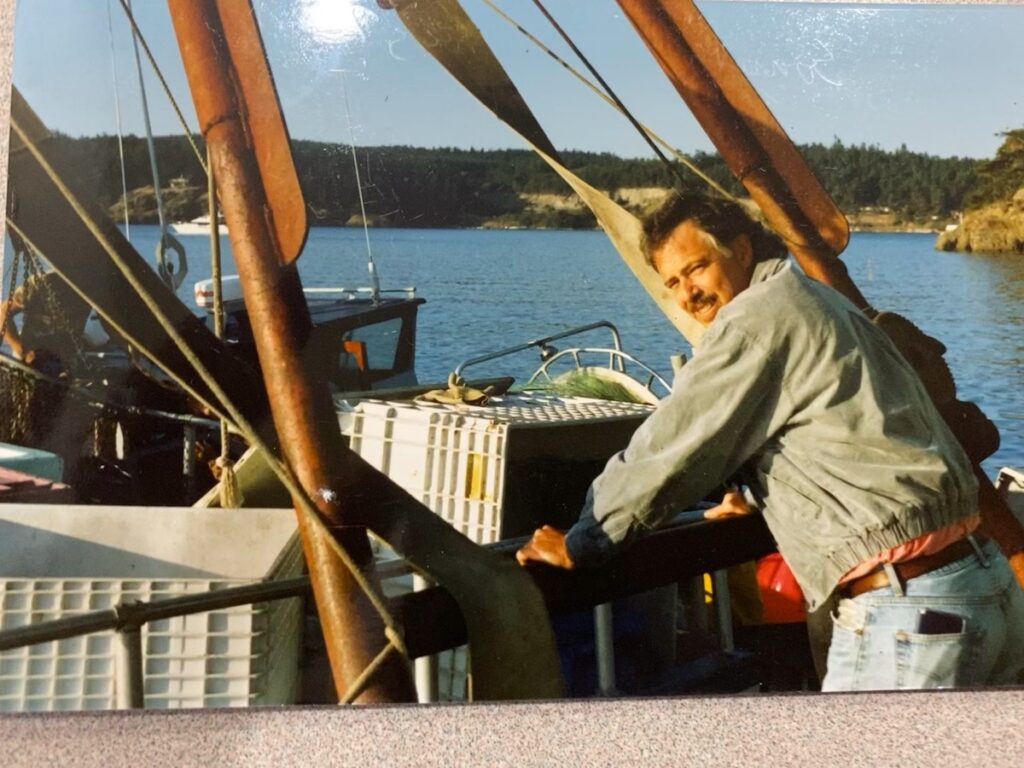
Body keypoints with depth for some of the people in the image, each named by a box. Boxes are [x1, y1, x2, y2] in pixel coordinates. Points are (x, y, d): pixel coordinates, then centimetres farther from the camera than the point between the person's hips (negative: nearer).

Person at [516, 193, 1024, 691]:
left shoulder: (758, 317, -9)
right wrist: (761, 501, 48)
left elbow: (669, 448, -7)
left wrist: (579, 545, 4)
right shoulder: (820, 303, 20)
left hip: (905, 612, -10)